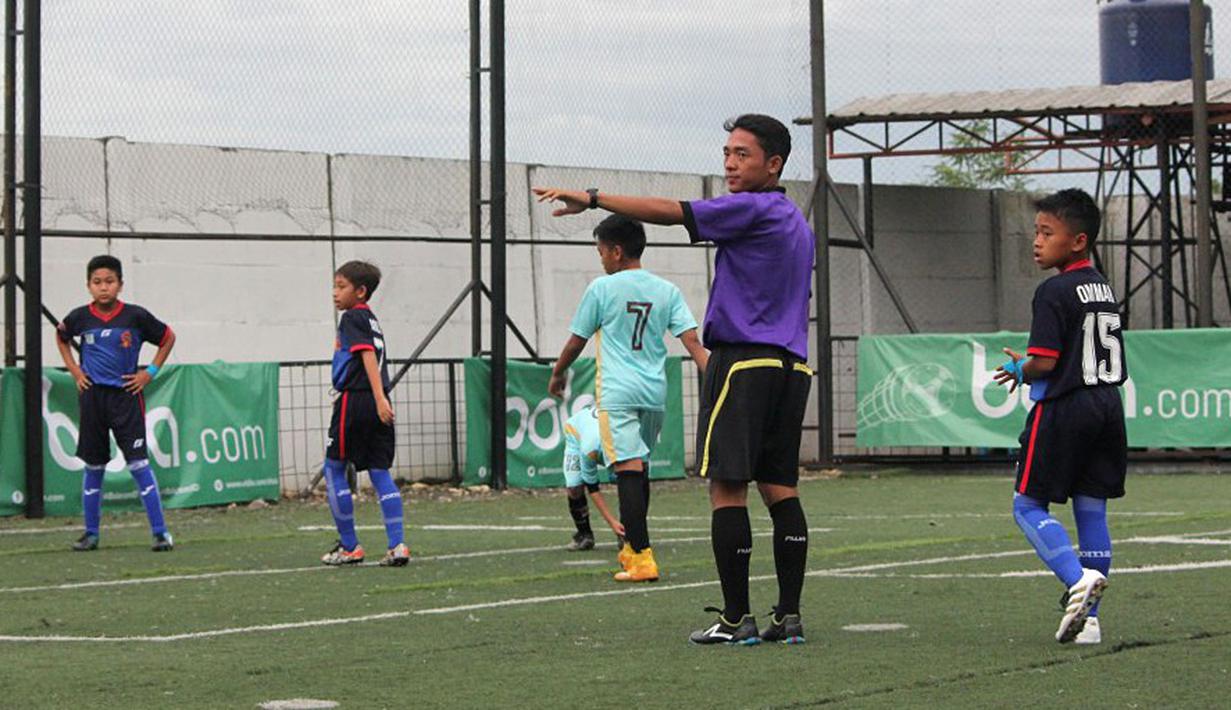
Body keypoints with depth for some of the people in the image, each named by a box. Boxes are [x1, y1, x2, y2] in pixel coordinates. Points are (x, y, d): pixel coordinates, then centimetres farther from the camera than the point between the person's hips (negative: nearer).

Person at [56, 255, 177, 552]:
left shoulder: (135, 316, -7)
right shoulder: (80, 317, -1)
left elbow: (168, 337, 8)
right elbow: (61, 337, 21)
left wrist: (150, 372, 1)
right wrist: (74, 370, 10)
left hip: (126, 395, -2)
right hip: (92, 396, 2)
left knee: (138, 463, -8)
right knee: (93, 466, 9)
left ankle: (160, 531, -5)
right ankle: (91, 533, 19)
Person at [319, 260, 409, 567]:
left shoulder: (352, 317, -7)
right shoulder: (371, 318, 20)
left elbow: (368, 355, -18)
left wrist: (379, 398, -27)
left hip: (355, 400, -8)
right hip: (377, 404, 8)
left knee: (334, 470, 4)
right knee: (380, 473, 6)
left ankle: (349, 547, 6)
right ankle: (397, 545, -3)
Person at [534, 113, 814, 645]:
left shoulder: (751, 209, -10)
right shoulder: (797, 222, 18)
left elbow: (669, 212, -15)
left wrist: (593, 197, -11)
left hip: (744, 360, -9)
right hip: (791, 364, 9)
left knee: (727, 489, -6)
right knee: (780, 487, 8)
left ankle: (736, 617, -8)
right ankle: (788, 615, 6)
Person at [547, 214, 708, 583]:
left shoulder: (602, 288, -4)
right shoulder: (666, 290, 7)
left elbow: (576, 341, 5)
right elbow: (691, 340, 0)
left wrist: (557, 374, 21)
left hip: (617, 394, -5)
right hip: (655, 393, 6)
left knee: (629, 470, -12)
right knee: (640, 469, 19)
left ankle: (642, 557, -20)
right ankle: (632, 549, 29)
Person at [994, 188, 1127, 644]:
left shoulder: (1054, 292, -12)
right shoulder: (1104, 288, 14)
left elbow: (1045, 362, -19)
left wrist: (1020, 370, 4)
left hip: (1063, 409, -8)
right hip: (1108, 405, 8)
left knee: (1028, 506, 2)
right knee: (1092, 511, 8)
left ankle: (1078, 578, -21)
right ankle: (1089, 619, 7)